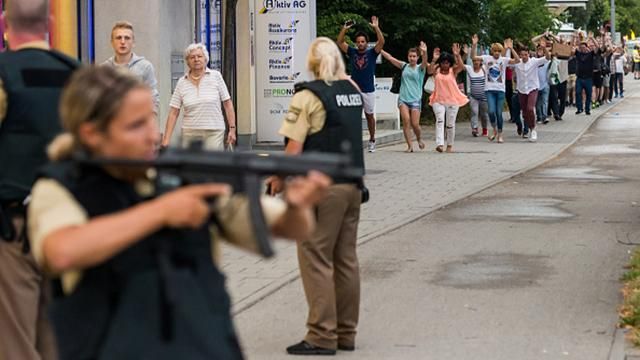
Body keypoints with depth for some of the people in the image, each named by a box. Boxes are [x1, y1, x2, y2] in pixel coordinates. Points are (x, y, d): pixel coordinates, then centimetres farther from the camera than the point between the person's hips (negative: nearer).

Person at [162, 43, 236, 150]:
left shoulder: (216, 76, 0)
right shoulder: (182, 83, 4)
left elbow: (227, 104, 2)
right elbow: (173, 113, 2)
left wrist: (232, 129, -4)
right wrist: (166, 139, -4)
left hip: (214, 133, -2)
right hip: (190, 133, 2)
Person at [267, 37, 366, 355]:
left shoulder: (308, 96, -13)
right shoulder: (353, 90, 8)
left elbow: (294, 147, -15)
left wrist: (278, 179, -5)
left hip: (321, 187, -7)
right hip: (352, 184, 7)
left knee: (316, 260, -1)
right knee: (345, 259, 12)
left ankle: (322, 336, -1)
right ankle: (346, 334, 18)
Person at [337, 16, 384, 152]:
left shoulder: (372, 53, 0)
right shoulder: (352, 52, 4)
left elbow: (382, 41, -13)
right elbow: (340, 42, -1)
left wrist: (376, 27, -19)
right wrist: (345, 28, -10)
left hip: (369, 90, -1)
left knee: (370, 115, 12)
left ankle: (372, 140, 24)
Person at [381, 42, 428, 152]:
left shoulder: (420, 68, 3)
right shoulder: (404, 66, 11)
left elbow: (425, 62, -19)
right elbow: (390, 58, 10)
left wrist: (424, 53, -41)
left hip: (415, 99, -2)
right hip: (403, 98, 2)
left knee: (415, 124, -5)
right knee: (406, 121, -14)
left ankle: (419, 139, 27)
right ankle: (410, 146, -9)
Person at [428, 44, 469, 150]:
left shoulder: (453, 71, 0)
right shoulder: (436, 70, 2)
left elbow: (461, 67, -19)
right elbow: (429, 71, -19)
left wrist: (457, 55, -31)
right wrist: (434, 59, -30)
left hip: (452, 100, 1)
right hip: (438, 100, 0)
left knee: (450, 124, 8)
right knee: (439, 120, -19)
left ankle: (450, 145, 23)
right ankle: (439, 144, -30)